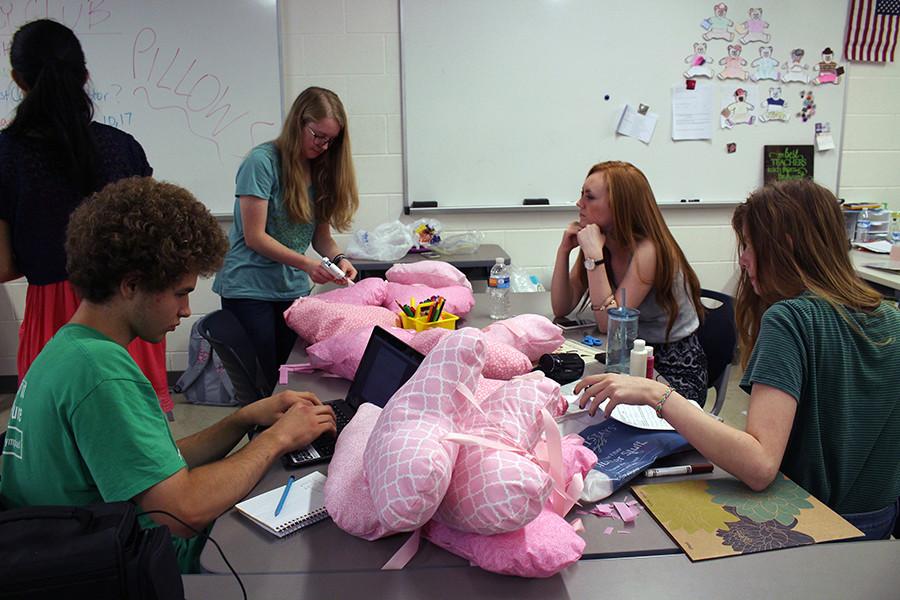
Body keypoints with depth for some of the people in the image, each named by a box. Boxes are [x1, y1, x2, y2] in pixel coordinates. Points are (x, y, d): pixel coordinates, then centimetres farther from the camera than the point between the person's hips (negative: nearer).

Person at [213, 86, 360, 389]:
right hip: (249, 288, -5)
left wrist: (338, 258, -11)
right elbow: (254, 237, -14)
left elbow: (321, 234, 9)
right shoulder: (262, 161, -12)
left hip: (295, 290, 6)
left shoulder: (321, 170, 6)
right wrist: (305, 263, -23)